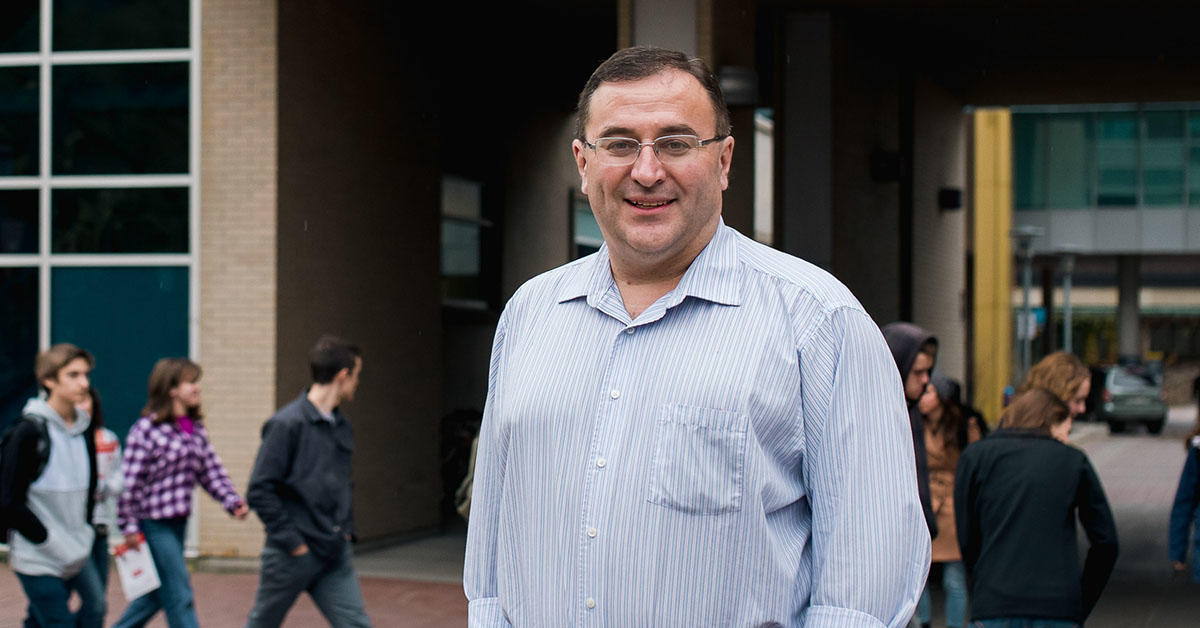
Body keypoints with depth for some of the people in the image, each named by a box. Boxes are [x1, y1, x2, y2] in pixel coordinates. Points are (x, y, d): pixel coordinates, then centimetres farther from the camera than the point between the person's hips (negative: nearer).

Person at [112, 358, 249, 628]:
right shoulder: (147, 429, -15)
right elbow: (130, 482, -14)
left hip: (179, 522, 8)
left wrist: (232, 501, -6)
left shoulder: (196, 429, 9)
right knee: (179, 595, -5)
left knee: (157, 594, 17)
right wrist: (129, 527, -13)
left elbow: (210, 470, 9)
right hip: (153, 522, -8)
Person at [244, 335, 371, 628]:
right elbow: (260, 491, -16)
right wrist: (291, 542, -15)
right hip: (293, 556, -6)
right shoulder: (286, 424, -14)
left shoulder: (342, 427, 11)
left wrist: (345, 529, 13)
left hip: (336, 556, 6)